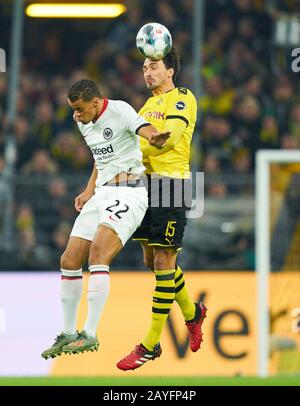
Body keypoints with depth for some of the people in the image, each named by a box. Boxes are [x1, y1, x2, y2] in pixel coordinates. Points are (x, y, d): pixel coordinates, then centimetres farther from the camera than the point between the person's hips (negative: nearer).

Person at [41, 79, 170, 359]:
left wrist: (154, 138, -56)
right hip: (101, 194, 9)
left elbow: (144, 129, -33)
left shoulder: (119, 110, -12)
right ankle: (67, 334, 18)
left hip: (128, 194, -9)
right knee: (69, 262, 5)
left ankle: (89, 335, -25)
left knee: (97, 257, -24)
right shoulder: (84, 123, 13)